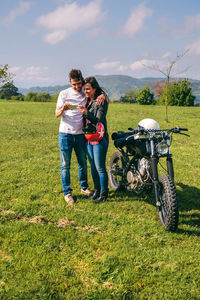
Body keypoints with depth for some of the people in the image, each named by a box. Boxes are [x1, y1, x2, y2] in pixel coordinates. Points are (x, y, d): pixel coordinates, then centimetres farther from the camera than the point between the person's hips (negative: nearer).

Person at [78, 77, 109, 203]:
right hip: (89, 138, 8)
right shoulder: (87, 101, 12)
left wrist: (86, 113, -31)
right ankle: (97, 190, 27)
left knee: (100, 168, -3)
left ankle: (104, 194, 9)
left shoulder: (101, 101, -11)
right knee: (93, 166, 14)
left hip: (99, 138, -8)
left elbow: (99, 120, -20)